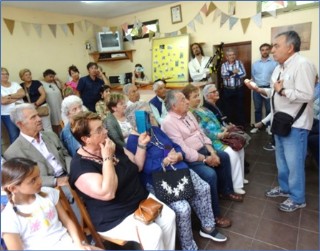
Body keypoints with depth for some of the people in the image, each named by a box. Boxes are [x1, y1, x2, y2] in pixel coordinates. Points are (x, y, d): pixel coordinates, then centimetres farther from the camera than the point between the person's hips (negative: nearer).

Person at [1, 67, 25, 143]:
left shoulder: (15, 84, 9)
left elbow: (23, 93, -7)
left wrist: (9, 96, -14)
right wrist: (16, 98, -6)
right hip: (7, 114, -3)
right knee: (14, 136, 1)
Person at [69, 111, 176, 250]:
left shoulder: (112, 146, 5)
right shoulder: (80, 165, -19)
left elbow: (137, 166, 12)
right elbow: (107, 193, -30)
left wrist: (142, 145, -2)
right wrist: (107, 158, -26)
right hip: (115, 219, -7)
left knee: (169, 217, -9)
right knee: (153, 234, -22)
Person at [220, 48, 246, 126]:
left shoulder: (239, 63, 4)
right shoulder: (224, 65, 4)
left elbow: (243, 74, -10)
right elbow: (223, 75, -12)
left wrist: (229, 74, -14)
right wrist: (233, 72, -15)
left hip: (239, 90, 0)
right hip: (227, 90, 0)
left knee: (240, 108, 5)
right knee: (228, 109, 7)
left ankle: (241, 126, 15)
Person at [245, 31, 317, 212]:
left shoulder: (302, 64, -18)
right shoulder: (280, 67, 11)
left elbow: (306, 95, -26)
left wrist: (282, 91, -19)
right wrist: (260, 90, 4)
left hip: (295, 124, -9)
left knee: (294, 163, 3)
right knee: (281, 160, 20)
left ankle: (297, 199, 21)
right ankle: (285, 188, 39)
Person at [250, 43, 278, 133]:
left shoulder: (274, 63, -2)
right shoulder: (255, 63, 11)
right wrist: (255, 84, 7)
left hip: (269, 88, -3)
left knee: (269, 109, 5)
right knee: (257, 108, 9)